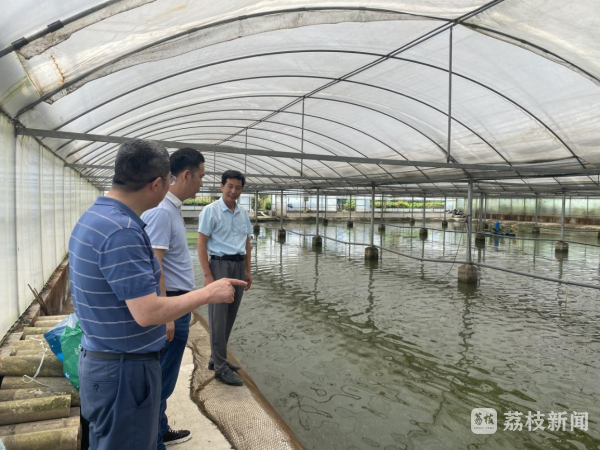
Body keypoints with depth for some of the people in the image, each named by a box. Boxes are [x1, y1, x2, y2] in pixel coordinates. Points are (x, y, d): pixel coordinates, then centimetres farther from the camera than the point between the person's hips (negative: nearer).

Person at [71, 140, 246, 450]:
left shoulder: (93, 217, 4)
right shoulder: (122, 231, -27)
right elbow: (148, 313, -28)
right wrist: (208, 293, -17)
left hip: (100, 362, 9)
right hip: (125, 370, -9)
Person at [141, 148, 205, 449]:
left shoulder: (172, 208, 10)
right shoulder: (161, 211, -20)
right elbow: (153, 266, -24)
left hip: (177, 302, 10)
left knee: (163, 376, 21)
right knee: (162, 379, 4)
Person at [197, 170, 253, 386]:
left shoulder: (243, 213, 10)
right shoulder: (210, 210, -9)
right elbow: (201, 244, -11)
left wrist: (248, 271, 13)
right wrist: (207, 275, -16)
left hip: (239, 266, 7)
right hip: (220, 265, -7)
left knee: (230, 316, 14)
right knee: (218, 318, 0)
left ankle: (216, 358, 29)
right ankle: (221, 367, 10)